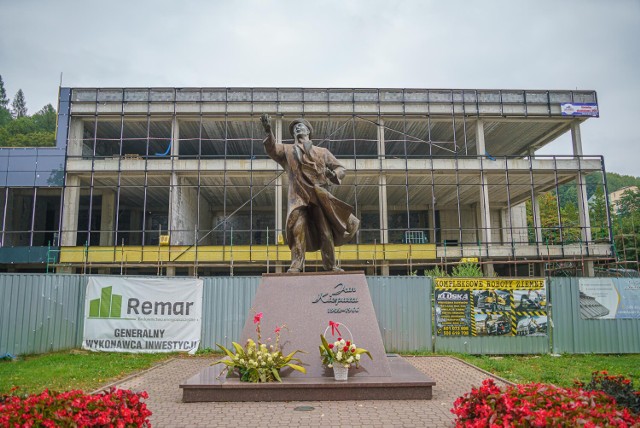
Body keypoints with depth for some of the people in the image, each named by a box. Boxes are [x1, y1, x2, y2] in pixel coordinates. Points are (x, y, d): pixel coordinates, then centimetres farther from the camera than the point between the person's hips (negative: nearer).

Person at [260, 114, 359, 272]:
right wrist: (268, 131, -20)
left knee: (326, 231, 0)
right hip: (298, 197, -1)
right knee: (298, 228, -16)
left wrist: (334, 174, -6)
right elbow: (272, 149, -2)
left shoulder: (322, 152, 20)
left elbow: (340, 168, 19)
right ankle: (296, 265, -14)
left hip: (320, 196, 1)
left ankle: (330, 265, 11)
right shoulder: (287, 150, 18)